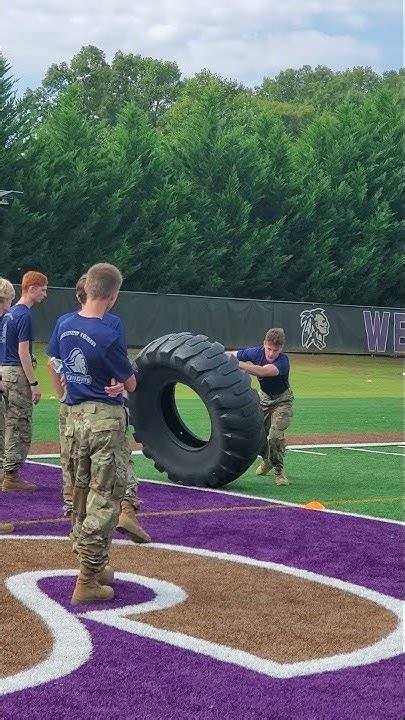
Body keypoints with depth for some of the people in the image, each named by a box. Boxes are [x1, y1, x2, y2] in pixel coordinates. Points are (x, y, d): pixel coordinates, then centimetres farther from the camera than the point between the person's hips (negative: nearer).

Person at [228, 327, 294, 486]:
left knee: (275, 434, -21)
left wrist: (236, 363, -59)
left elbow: (262, 371, -51)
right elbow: (231, 355, -10)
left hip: (282, 400, -5)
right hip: (263, 397, 5)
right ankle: (267, 459, 39)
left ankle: (278, 470, -2)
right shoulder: (256, 353, -21)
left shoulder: (283, 361, -35)